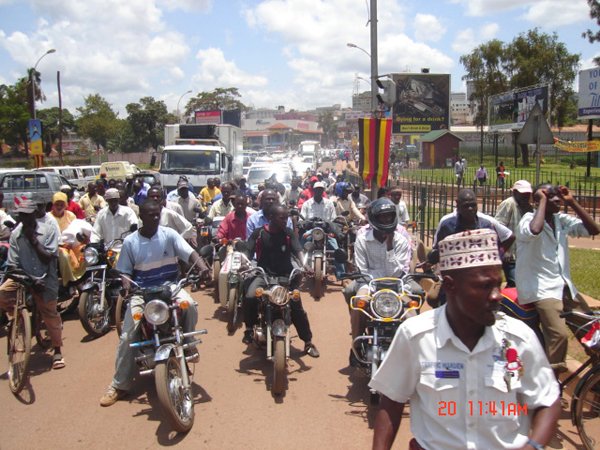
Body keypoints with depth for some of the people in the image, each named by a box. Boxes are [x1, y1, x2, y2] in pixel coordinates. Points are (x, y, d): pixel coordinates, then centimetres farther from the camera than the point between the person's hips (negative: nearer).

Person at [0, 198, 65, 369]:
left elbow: (47, 258, -10)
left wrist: (33, 239, -15)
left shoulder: (49, 229, -7)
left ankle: (57, 351, 25)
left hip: (45, 280, -2)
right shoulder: (15, 234, -2)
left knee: (51, 317, 4)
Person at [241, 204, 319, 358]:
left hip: (285, 275, 1)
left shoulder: (288, 233, 2)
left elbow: (298, 250, -7)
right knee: (249, 297, -28)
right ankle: (249, 329, -2)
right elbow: (248, 251, -6)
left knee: (297, 306, -11)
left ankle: (308, 342, 5)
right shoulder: (258, 233, 0)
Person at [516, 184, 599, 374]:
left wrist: (572, 203, -2)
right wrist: (543, 201, -23)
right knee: (559, 334, -24)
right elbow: (535, 230, -37)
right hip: (540, 289, -8)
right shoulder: (529, 219, -12)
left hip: (564, 285, 8)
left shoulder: (561, 219, 9)